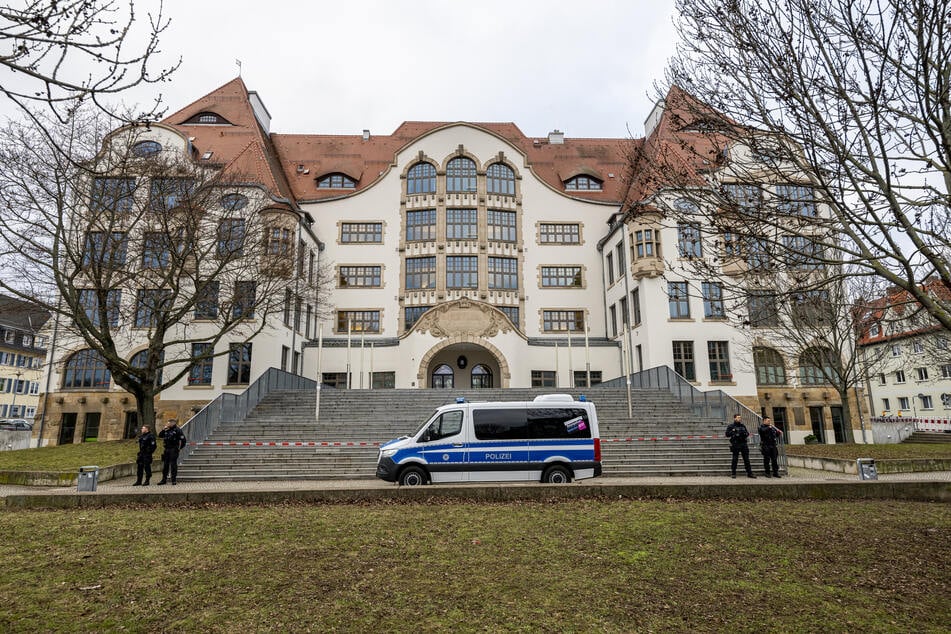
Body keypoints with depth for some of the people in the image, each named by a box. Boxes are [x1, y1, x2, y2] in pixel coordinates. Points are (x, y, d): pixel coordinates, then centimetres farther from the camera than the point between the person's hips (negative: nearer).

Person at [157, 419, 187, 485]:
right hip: (167, 449, 6)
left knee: (173, 464, -3)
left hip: (174, 450, -6)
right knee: (165, 464, 11)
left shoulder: (177, 430, -7)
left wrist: (180, 447, -8)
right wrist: (163, 429, 3)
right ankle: (164, 479, 20)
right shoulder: (167, 430, 13)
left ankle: (174, 480, 3)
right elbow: (160, 435, 16)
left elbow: (183, 439, -10)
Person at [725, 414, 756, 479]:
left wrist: (744, 433, -6)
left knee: (746, 459, 5)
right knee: (735, 459, 0)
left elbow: (747, 433, 15)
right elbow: (727, 434, -3)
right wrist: (733, 431, -16)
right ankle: (733, 473, 7)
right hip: (735, 444, -4)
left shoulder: (743, 426, 15)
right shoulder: (731, 426, 2)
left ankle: (749, 473, 10)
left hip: (744, 444, 4)